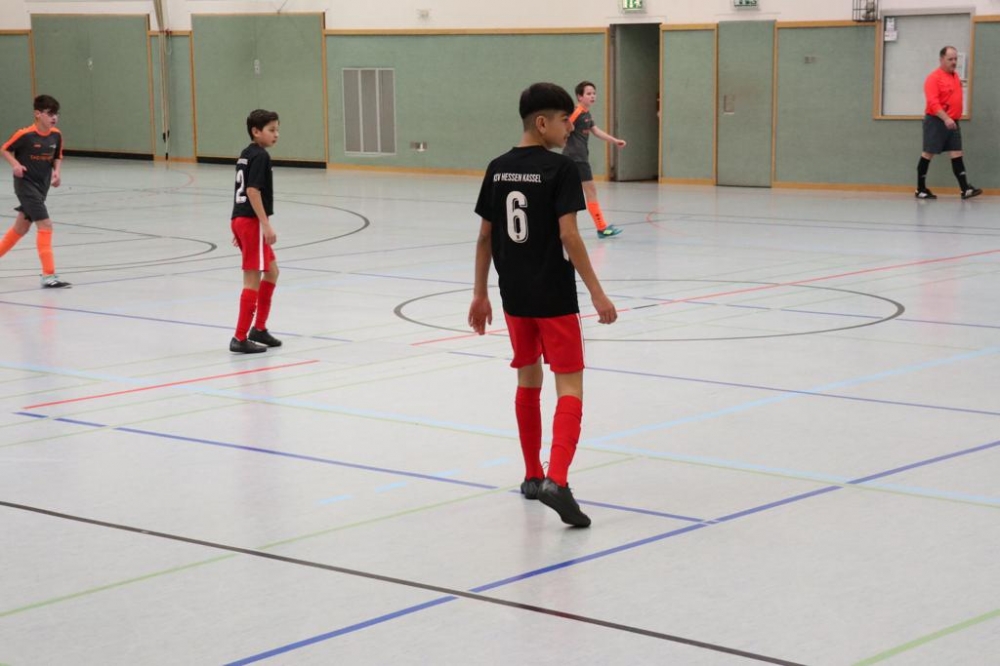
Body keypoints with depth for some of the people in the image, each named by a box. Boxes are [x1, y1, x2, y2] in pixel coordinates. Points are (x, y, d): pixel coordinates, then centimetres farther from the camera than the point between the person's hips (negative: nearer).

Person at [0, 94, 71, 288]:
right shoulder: (25, 134, -17)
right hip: (26, 184, -7)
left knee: (21, 227, 18)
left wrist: (56, 171, -4)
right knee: (45, 224, -17)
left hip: (42, 186, 7)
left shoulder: (56, 135, -1)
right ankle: (48, 275, -17)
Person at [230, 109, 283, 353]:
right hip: (252, 221, -10)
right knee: (252, 279, -6)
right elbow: (253, 191, -21)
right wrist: (266, 225, -21)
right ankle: (240, 338, -5)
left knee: (271, 272, 20)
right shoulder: (260, 156, -13)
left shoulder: (246, 154, 16)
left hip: (241, 220, 10)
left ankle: (259, 328, 26)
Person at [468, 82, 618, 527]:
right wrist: (596, 293, -13)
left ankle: (532, 476, 28)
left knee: (528, 381, 19)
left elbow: (485, 237, 9)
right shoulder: (560, 169, -11)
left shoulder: (498, 169, 6)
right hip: (553, 296, -6)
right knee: (569, 387, -4)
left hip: (514, 295, 6)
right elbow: (568, 236, -17)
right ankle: (556, 480, -20)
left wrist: (480, 294, 16)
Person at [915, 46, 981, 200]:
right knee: (928, 153, 1)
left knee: (957, 154, 1)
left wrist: (953, 119, 15)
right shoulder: (934, 78, -13)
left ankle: (965, 189, -3)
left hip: (952, 122, 7)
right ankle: (921, 189, 9)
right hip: (936, 121, -7)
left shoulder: (955, 76, 12)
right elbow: (933, 102, -22)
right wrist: (945, 119, -30)